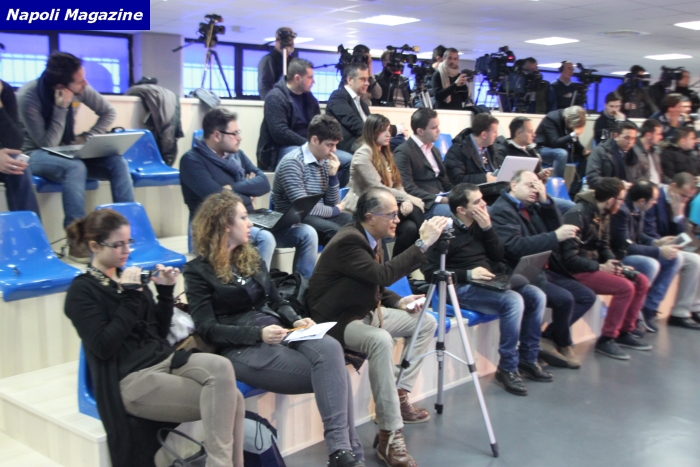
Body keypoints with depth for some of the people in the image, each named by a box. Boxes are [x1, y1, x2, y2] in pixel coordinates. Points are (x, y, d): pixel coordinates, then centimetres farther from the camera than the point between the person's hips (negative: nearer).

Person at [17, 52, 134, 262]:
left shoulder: (79, 89, -11)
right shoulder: (28, 97, -24)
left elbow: (108, 112, 3)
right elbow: (47, 143, -24)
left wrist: (87, 137, -11)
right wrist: (61, 108, -30)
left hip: (68, 151, 5)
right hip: (36, 154, -5)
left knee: (118, 163, -19)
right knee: (76, 168, -37)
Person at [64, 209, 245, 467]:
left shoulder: (129, 277, 15)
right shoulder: (82, 290, -3)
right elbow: (104, 347, -16)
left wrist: (165, 292, 3)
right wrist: (130, 297, -15)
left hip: (164, 358, 6)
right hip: (130, 378, -6)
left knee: (221, 366, -26)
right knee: (225, 400, -23)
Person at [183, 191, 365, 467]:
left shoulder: (251, 258, 20)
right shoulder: (199, 271, 0)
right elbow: (208, 329, -8)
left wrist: (296, 321, -2)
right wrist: (258, 333, -21)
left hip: (278, 332, 6)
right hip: (241, 347, -5)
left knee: (330, 349, -29)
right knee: (329, 374, -26)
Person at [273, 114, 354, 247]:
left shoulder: (325, 162, 9)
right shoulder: (292, 163, -14)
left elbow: (333, 204, 12)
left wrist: (333, 175, -4)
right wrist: (335, 211, -5)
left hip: (319, 217, 8)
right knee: (334, 232, -31)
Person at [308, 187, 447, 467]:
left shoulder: (372, 239, 5)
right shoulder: (348, 241, -24)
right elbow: (382, 275, -37)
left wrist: (399, 302, 0)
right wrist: (423, 243, -33)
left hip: (364, 312, 10)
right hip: (335, 321, -10)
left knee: (426, 323, 8)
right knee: (381, 340, -37)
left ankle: (400, 396, 10)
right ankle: (389, 437, -31)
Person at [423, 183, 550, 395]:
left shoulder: (479, 224, 12)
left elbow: (499, 256, 11)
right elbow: (430, 271, -16)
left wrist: (488, 228, -3)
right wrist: (468, 274, -22)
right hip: (462, 288, -8)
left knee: (536, 296, -5)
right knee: (513, 300, -28)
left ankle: (527, 358, 8)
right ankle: (507, 368, -15)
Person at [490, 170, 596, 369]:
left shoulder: (531, 207, 17)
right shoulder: (501, 211, -11)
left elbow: (556, 228, 10)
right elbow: (516, 247, -24)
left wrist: (545, 201, -2)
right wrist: (555, 237, -26)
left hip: (543, 270, 10)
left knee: (587, 296, 4)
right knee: (564, 298, -25)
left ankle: (548, 338, 1)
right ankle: (563, 345, 3)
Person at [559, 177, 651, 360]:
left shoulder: (603, 215, 8)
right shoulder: (578, 215, -20)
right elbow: (569, 258, -23)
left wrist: (613, 263, -2)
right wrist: (600, 267, -18)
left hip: (593, 266, 10)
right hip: (575, 272, -10)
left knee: (641, 281, 3)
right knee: (625, 287, -23)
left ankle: (624, 332, 12)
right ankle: (606, 340, -12)